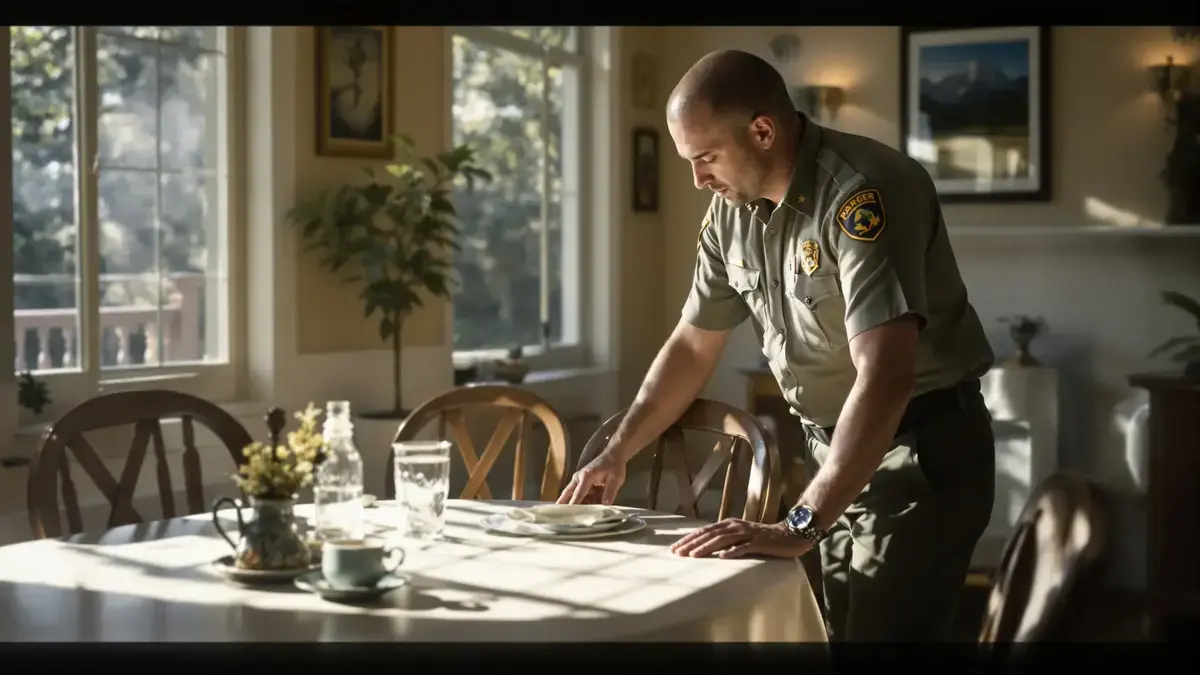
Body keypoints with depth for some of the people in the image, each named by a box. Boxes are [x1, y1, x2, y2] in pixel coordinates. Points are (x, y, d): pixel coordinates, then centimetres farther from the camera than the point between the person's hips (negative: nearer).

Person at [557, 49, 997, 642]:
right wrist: (617, 453, 5)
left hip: (922, 445, -7)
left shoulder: (861, 194, -26)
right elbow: (692, 345, 13)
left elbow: (885, 375, -35)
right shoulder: (730, 210, -1)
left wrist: (798, 527, -39)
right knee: (839, 630, 14)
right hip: (834, 449, 7)